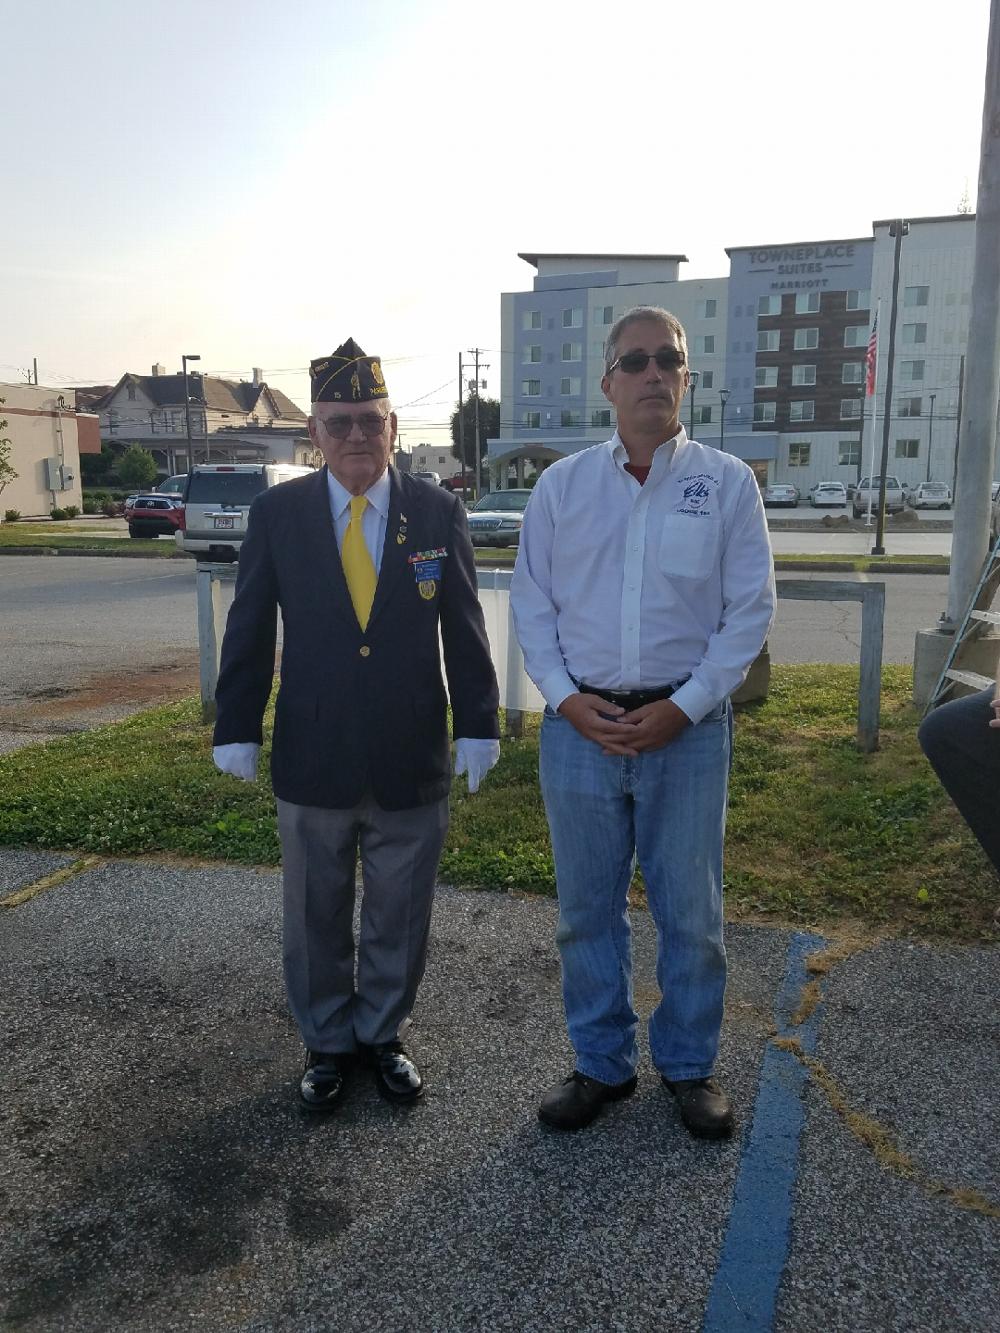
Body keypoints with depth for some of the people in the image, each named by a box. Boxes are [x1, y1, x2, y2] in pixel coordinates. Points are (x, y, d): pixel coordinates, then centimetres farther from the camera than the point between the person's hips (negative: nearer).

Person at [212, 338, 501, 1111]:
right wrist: (238, 730, 0)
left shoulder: (438, 513, -3)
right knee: (316, 918, 15)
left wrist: (477, 725, -2)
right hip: (312, 760, 0)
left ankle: (383, 1035, 37)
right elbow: (249, 630, 1)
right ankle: (327, 1043, 36)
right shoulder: (277, 513, -2)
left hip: (412, 762, 0)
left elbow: (464, 628, 0)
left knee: (400, 917, 15)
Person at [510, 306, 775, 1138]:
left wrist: (682, 707, -10)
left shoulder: (728, 483, 0)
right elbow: (532, 602, 5)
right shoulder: (561, 485, 4)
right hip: (580, 723, 2)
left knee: (691, 910, 10)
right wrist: (566, 696, -7)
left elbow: (750, 610, -2)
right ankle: (602, 1063, 31)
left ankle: (689, 1065, 31)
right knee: (587, 908, 12)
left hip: (687, 726, -1)